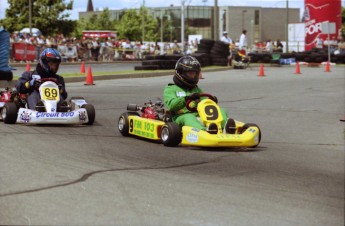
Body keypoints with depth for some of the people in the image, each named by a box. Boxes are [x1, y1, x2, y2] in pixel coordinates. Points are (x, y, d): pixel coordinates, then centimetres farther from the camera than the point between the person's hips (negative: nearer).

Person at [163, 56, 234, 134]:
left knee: (222, 111, -16)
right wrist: (187, 98, -23)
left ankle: (226, 128, -50)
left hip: (200, 117, 5)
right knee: (188, 117, -39)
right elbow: (171, 105, -7)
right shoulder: (170, 89, 14)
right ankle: (205, 131, -70)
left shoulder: (197, 89, 32)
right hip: (181, 117, -5)